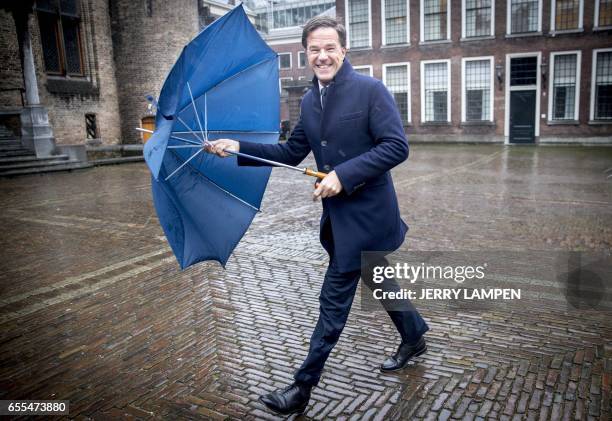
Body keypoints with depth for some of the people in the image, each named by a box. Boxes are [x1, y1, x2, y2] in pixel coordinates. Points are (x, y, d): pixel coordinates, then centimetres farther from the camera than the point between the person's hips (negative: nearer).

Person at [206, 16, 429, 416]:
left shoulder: (370, 89, -13)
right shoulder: (310, 101, 9)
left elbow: (397, 146, -19)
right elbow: (291, 153, 11)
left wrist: (344, 174, -26)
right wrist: (239, 148, 0)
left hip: (364, 213, -7)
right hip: (338, 214, 8)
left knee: (334, 300, -1)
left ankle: (303, 389, 13)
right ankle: (414, 338, 48)